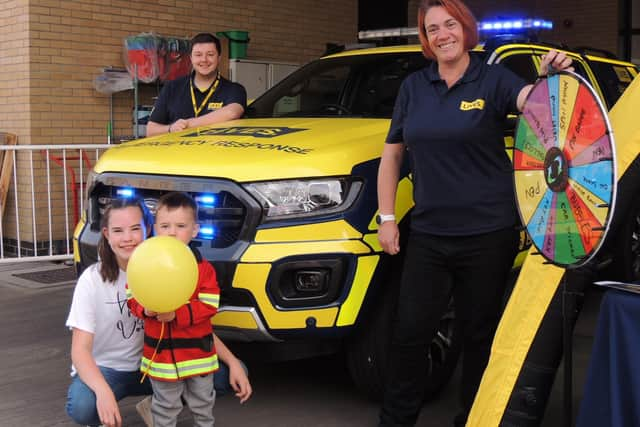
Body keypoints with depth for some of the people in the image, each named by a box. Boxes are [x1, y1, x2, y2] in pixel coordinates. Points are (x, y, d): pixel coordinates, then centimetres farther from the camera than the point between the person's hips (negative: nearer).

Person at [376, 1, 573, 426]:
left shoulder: (493, 79, -1)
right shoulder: (414, 87, 9)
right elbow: (392, 154, 12)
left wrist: (548, 75, -43)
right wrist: (386, 217, 6)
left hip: (488, 236, -3)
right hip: (428, 235, 3)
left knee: (480, 335, 9)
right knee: (410, 333, 5)